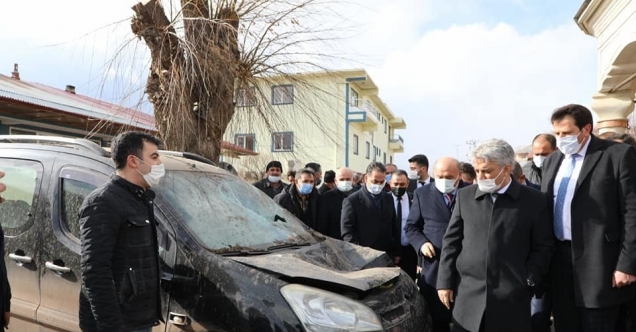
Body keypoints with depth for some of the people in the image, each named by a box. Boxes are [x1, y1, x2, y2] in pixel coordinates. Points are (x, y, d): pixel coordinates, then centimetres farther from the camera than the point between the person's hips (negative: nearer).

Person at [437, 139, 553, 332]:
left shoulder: (534, 200, 1)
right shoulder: (465, 196, 6)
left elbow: (543, 246, 4)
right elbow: (451, 242, 8)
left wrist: (528, 281, -6)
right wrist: (445, 282, 4)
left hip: (512, 299, -1)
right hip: (468, 297, 2)